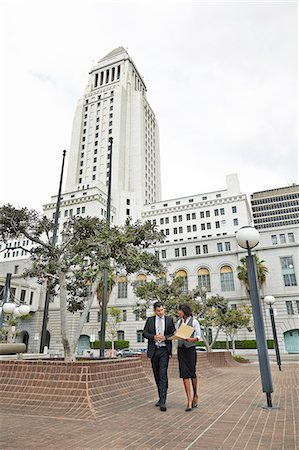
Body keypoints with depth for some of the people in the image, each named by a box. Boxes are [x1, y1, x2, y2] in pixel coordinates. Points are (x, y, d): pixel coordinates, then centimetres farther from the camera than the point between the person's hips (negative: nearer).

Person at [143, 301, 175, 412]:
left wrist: (165, 337, -14)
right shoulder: (150, 320, 5)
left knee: (163, 374, -11)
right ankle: (161, 397, 26)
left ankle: (163, 401, -9)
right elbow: (144, 333, 3)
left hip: (164, 350, -2)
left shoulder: (169, 320, 4)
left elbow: (174, 334, 4)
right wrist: (154, 337, -14)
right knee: (157, 375, 11)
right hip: (153, 350, 2)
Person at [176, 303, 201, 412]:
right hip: (181, 349, 4)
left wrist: (191, 339, -24)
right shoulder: (179, 322, 10)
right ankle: (189, 400, 4)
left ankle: (195, 395, 30)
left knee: (192, 373, 5)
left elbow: (198, 337, -6)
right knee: (184, 374, -1)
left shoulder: (194, 321, -6)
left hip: (190, 349, -4)